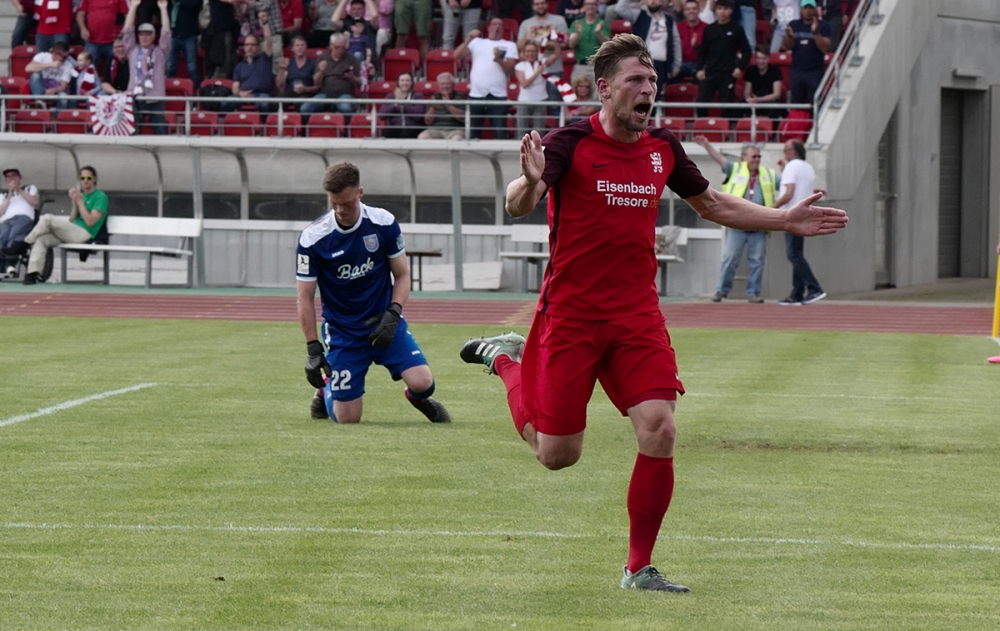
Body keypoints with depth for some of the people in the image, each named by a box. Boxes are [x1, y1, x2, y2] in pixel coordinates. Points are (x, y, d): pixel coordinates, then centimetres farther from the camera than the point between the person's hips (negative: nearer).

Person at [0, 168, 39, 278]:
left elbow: (35, 203, 10)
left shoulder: (30, 188, 31)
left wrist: (19, 190, 12)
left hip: (24, 217, -2)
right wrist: (10, 194, 14)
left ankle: (10, 264, -50)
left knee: (14, 236, -38)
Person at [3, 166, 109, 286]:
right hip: (74, 232, 8)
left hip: (85, 234, -8)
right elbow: (71, 221, 17)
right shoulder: (82, 194, 21)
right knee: (41, 239, -16)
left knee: (47, 219, -22)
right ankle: (33, 273, -26)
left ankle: (23, 245, -11)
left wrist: (80, 201, -11)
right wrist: (75, 205, -1)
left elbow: (90, 221, -13)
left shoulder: (100, 197, -2)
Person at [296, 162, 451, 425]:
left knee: (422, 382, -19)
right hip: (342, 332, -1)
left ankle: (417, 397, 20)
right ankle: (326, 388, 30)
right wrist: (313, 349, -10)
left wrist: (393, 314, -14)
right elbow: (306, 298, -6)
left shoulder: (384, 223, -9)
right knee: (347, 418, -6)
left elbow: (402, 275, 2)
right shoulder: (312, 238, -14)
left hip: (385, 323, 1)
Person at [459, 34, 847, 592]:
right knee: (558, 454, 4)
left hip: (637, 315, 4)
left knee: (659, 432, -14)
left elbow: (713, 204, 22)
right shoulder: (571, 143, -12)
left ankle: (640, 567, -1)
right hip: (570, 314, -4)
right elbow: (518, 206, -25)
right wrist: (530, 183, -48)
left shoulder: (663, 149, 5)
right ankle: (507, 359, 33)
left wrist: (786, 220, 13)